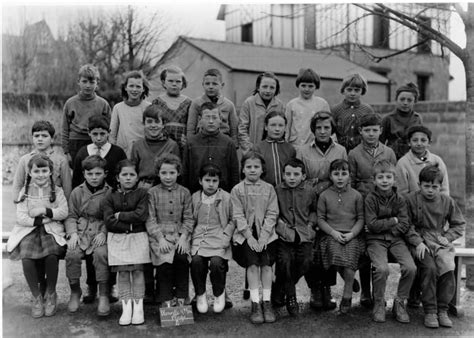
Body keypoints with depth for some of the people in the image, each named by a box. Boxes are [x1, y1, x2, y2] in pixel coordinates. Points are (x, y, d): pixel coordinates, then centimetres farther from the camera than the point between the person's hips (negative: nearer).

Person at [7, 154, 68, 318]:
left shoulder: (57, 191, 10)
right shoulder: (25, 192, 10)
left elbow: (64, 212, -3)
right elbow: (21, 217, 0)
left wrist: (45, 210, -12)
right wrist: (43, 219, -9)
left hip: (51, 230, -1)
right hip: (29, 230, 1)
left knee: (51, 255, -31)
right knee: (26, 257, -29)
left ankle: (50, 294, -5)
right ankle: (37, 296, -7)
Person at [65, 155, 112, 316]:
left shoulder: (110, 193, 3)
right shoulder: (77, 192, 11)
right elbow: (71, 216, 10)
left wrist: (104, 233, -14)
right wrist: (73, 233, -7)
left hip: (101, 232, -2)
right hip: (81, 232, 2)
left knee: (101, 253, -33)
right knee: (72, 254, -27)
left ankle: (104, 296, -19)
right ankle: (75, 292, -2)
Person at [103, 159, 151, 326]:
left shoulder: (142, 193, 2)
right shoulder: (110, 197, 5)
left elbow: (142, 215, -12)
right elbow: (109, 221, -6)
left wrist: (120, 216, -8)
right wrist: (130, 224, -12)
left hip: (138, 237, -1)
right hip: (117, 238, 1)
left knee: (137, 270, 0)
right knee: (123, 272, 2)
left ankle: (138, 307, 7)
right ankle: (126, 308, 9)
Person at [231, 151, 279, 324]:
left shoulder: (269, 189, 7)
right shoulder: (237, 190, 4)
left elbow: (272, 215, 2)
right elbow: (238, 216, -2)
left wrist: (263, 236, -10)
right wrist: (249, 237, -13)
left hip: (265, 233, 1)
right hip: (245, 233, -1)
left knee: (266, 262, -16)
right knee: (252, 262, -18)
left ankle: (267, 302, -8)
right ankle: (255, 304, -14)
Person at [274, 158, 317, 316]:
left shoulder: (310, 191, 6)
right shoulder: (277, 191, 3)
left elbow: (314, 210, 20)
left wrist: (310, 223, 6)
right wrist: (278, 222, -4)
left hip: (304, 233, 1)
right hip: (284, 234, -1)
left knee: (306, 260, -15)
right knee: (285, 260, -21)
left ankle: (280, 287, 10)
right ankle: (290, 297, -1)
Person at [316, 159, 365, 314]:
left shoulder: (356, 195, 10)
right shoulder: (324, 195, 9)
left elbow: (361, 218, 9)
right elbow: (320, 219, 8)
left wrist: (352, 233, -7)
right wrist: (333, 232, -7)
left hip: (352, 235, 0)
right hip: (332, 235, 0)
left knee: (350, 256, -29)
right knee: (336, 254, -30)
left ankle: (347, 295, -9)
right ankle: (352, 283, 1)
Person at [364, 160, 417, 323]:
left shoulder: (399, 199, 7)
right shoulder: (370, 199, -3)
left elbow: (404, 225, 0)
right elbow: (372, 224, -11)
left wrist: (384, 227, -9)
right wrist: (393, 221, -5)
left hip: (396, 238, 3)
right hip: (376, 240, -3)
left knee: (410, 268, -20)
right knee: (382, 269, -28)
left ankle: (400, 302, 2)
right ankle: (379, 303, -3)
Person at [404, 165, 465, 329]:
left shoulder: (447, 201, 7)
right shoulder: (411, 199, -1)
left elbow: (459, 224, 15)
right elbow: (408, 225, -1)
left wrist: (447, 237, -2)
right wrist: (418, 242, -13)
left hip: (441, 240, 2)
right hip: (420, 241, -2)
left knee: (448, 268, -24)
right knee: (429, 268, -28)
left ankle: (442, 310, -8)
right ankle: (429, 311, -15)